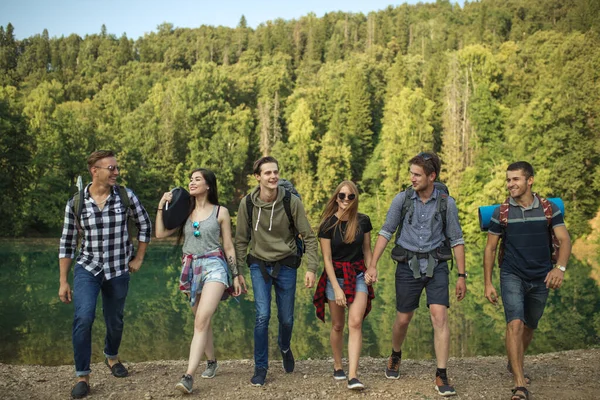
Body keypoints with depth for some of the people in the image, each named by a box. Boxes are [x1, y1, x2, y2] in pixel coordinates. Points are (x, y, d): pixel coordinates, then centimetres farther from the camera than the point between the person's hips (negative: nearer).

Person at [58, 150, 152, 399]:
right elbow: (67, 243, -1)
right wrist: (63, 282, 0)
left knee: (115, 321, 14)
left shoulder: (126, 197, -7)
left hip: (118, 270, 2)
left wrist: (138, 258, 6)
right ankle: (82, 376, -5)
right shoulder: (76, 203, -8)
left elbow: (145, 226, 7)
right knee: (83, 317, -19)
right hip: (87, 268, -1)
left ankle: (112, 356, 45)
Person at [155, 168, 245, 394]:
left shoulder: (220, 212, 2)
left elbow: (229, 246, 6)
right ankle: (211, 361, 34)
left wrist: (236, 275, 5)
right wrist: (161, 206, -1)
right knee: (202, 321, 14)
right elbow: (160, 234, 4)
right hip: (191, 268, 5)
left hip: (214, 266, -5)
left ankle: (189, 376, -25)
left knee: (201, 320, -20)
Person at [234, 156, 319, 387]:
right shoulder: (247, 203, -8)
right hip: (259, 264, 0)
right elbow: (241, 240, 2)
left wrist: (311, 268, -14)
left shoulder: (291, 202, -12)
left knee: (286, 318, 10)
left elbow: (309, 237, -7)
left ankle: (285, 347, 45)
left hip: (286, 264, 0)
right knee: (262, 316, -11)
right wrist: (238, 272, 1)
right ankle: (260, 368, 6)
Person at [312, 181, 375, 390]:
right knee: (337, 326, 10)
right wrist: (337, 289, -14)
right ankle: (337, 366, 32)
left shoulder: (363, 221, -4)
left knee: (355, 323, -13)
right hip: (335, 277, -1)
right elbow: (327, 259, -10)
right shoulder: (328, 224, -11)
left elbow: (367, 250, 8)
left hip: (358, 276, 1)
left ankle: (353, 376, -16)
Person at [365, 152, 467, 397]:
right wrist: (372, 265, -4)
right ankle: (395, 356, 40)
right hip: (408, 265, 1)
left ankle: (441, 376, -3)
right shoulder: (402, 199, -2)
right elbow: (385, 232, 2)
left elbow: (456, 240, 2)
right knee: (403, 319, 10)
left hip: (436, 266, -1)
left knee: (440, 317, -12)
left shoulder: (446, 202, -3)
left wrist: (462, 276, 0)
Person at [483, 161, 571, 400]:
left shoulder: (549, 209, -3)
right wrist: (488, 284, -3)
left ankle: (514, 364, 43)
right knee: (515, 324, -19)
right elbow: (490, 249, 1)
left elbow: (564, 239, -10)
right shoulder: (501, 213, -5)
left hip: (540, 279, 2)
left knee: (529, 327, 16)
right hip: (512, 277, -2)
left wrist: (560, 267, -29)